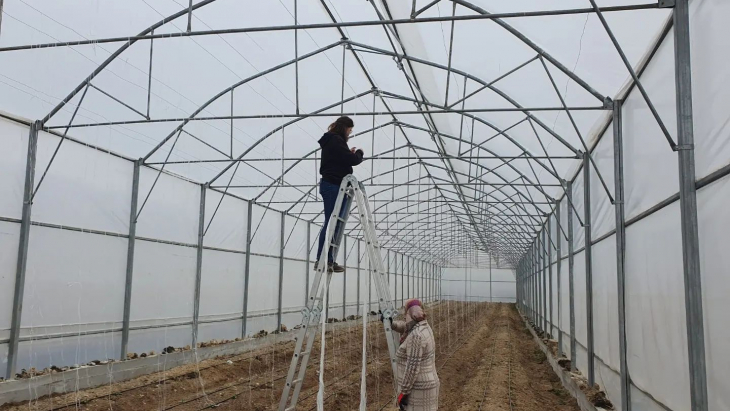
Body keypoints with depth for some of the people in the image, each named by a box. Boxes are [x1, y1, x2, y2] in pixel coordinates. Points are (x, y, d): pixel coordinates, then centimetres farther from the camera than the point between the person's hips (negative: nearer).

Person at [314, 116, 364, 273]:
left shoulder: (330, 140, 21)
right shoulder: (336, 140, -10)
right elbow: (352, 160, -14)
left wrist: (349, 154, 12)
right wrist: (359, 153, 5)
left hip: (330, 185, 10)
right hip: (334, 186, -10)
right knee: (331, 223, -10)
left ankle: (328, 261, 8)